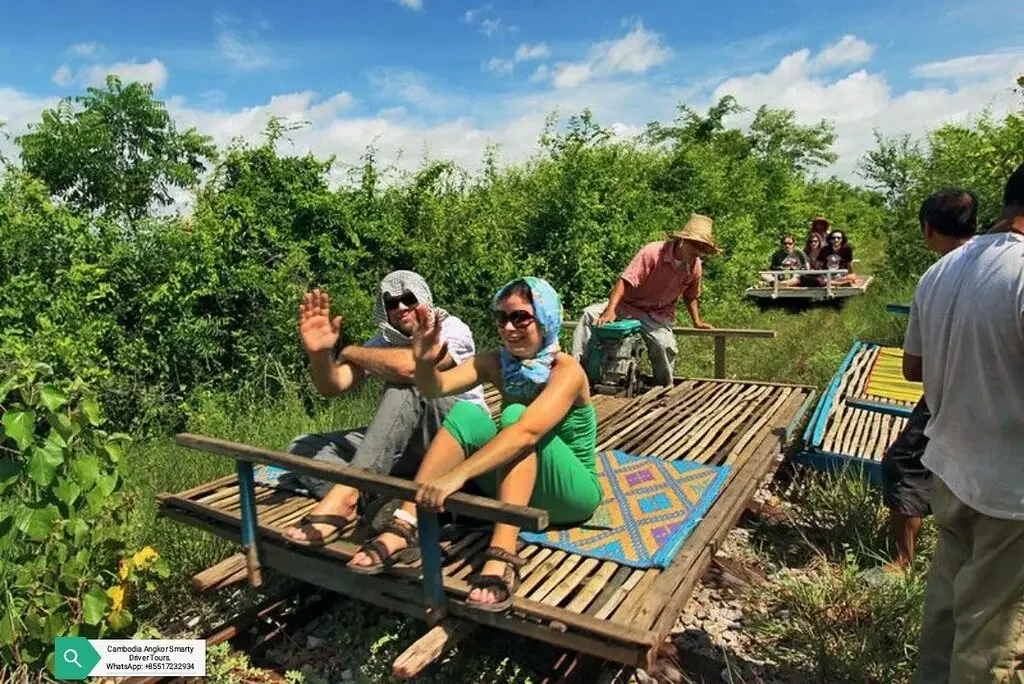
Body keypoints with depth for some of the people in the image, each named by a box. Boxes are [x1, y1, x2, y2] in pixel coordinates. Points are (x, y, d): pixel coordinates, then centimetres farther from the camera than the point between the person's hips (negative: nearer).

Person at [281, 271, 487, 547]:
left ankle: (345, 495, -37)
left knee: (404, 386, -35)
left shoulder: (452, 330, -14)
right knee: (302, 447, -7)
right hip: (407, 441, 6)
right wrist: (319, 353, -30)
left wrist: (351, 351, -16)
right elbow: (332, 387, -7)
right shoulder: (383, 342, 4)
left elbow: (408, 366, -34)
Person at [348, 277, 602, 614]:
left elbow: (527, 432, -39)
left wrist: (457, 475, -49)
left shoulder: (567, 370, -21)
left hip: (571, 491, -5)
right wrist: (425, 362, -42)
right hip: (515, 482, 5)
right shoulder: (497, 362, -5)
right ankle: (405, 525, -25)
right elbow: (436, 388, -19)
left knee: (515, 415, -32)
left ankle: (502, 556, -43)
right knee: (465, 413, -20)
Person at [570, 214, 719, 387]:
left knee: (666, 346, -25)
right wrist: (610, 310, -38)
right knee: (590, 315, -26)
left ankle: (666, 388, 3)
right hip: (628, 305, -2)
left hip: (658, 314, 3)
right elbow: (625, 281, -27)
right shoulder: (653, 252, -21)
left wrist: (697, 322, 12)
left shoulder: (696, 267, -3)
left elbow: (691, 297, 18)